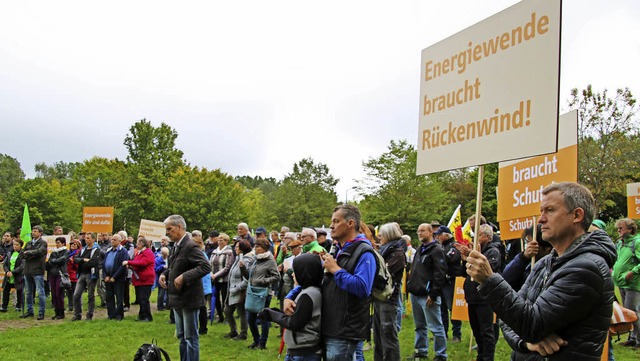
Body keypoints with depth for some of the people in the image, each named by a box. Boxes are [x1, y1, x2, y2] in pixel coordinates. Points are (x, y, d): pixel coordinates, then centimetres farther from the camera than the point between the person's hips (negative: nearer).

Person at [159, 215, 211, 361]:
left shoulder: (190, 246, -18)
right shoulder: (175, 247, 10)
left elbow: (206, 266, -27)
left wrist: (184, 276, -31)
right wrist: (165, 274, 3)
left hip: (189, 299, -9)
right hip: (178, 299, 9)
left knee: (191, 338, 0)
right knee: (181, 336, 19)